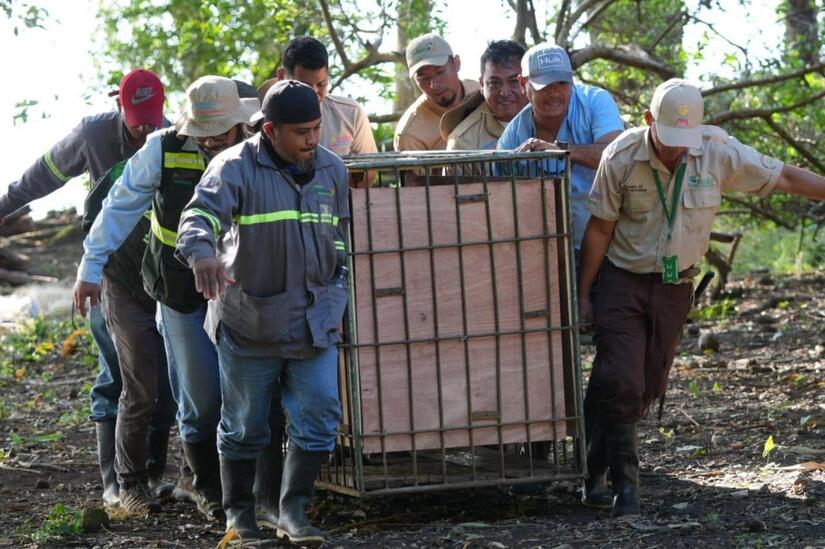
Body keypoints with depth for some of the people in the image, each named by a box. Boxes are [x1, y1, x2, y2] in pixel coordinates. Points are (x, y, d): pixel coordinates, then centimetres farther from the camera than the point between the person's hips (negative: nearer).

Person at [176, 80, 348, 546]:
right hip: (250, 320, -4)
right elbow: (201, 214, -26)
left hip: (315, 322, 4)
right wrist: (202, 253, -48)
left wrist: (339, 297, 16)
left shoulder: (332, 169, 6)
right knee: (245, 424, 7)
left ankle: (294, 511, 4)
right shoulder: (237, 168, -11)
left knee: (320, 415, -5)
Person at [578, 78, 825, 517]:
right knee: (620, 383, -14)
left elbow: (784, 177, -4)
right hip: (623, 282, -3)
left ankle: (593, 472, 22)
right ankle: (625, 483, -3)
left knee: (647, 387, 7)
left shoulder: (718, 152, -12)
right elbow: (600, 228, -6)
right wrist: (583, 295, -3)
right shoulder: (621, 158, -15)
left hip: (675, 285, 3)